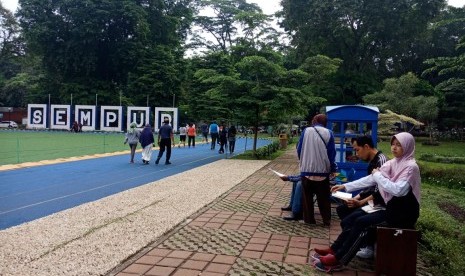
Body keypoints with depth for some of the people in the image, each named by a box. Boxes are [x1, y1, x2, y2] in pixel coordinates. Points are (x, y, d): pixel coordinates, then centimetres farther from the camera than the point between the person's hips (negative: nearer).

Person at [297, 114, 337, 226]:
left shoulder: (306, 131, -2)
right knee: (324, 198, 13)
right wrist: (333, 169, 11)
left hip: (307, 169, 0)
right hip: (323, 170, 0)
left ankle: (309, 219, 16)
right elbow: (332, 153, 1)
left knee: (307, 197, 12)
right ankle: (326, 220, 18)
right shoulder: (328, 133, -2)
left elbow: (299, 149, 3)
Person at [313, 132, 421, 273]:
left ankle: (338, 259, -10)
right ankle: (334, 249, 0)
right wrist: (345, 186, 1)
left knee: (361, 222, -19)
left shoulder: (411, 166, -16)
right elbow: (370, 179, 6)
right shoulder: (392, 163, 8)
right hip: (391, 206, 8)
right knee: (350, 219, -6)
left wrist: (378, 176, -17)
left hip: (402, 211, -8)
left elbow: (398, 190, -29)